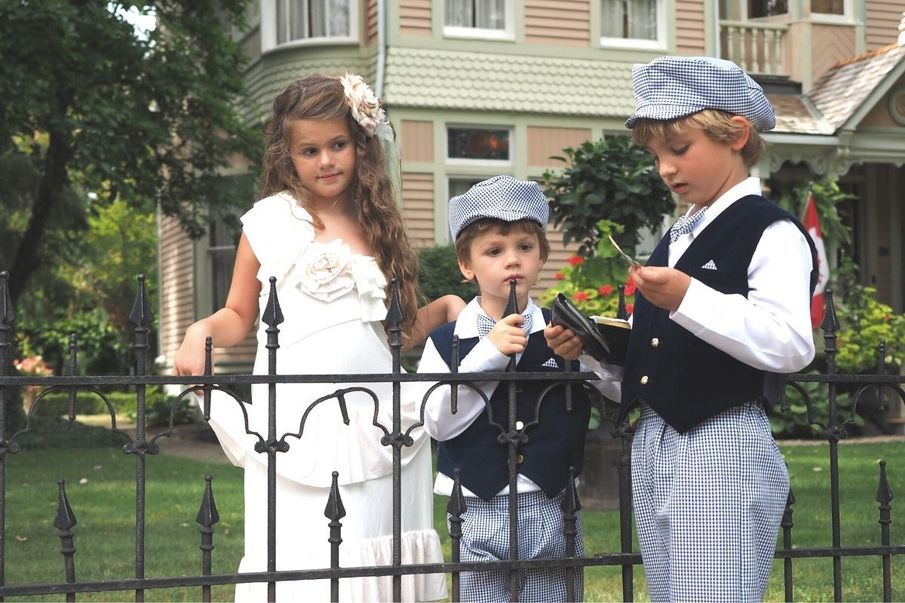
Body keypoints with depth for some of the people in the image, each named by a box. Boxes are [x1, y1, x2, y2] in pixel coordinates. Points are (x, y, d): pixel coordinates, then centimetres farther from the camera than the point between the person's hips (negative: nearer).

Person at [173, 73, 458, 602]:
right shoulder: (271, 220, 3)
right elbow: (240, 316, 9)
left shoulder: (377, 225, 12)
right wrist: (201, 332, -11)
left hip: (374, 418, 3)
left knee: (369, 552, 1)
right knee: (301, 560, -6)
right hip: (297, 422, -3)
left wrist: (444, 307, 1)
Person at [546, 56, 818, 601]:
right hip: (653, 449, 9)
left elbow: (791, 345, -23)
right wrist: (592, 349, 7)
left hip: (724, 449, -9)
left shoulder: (770, 232, -8)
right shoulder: (676, 239, 19)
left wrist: (688, 299, -27)